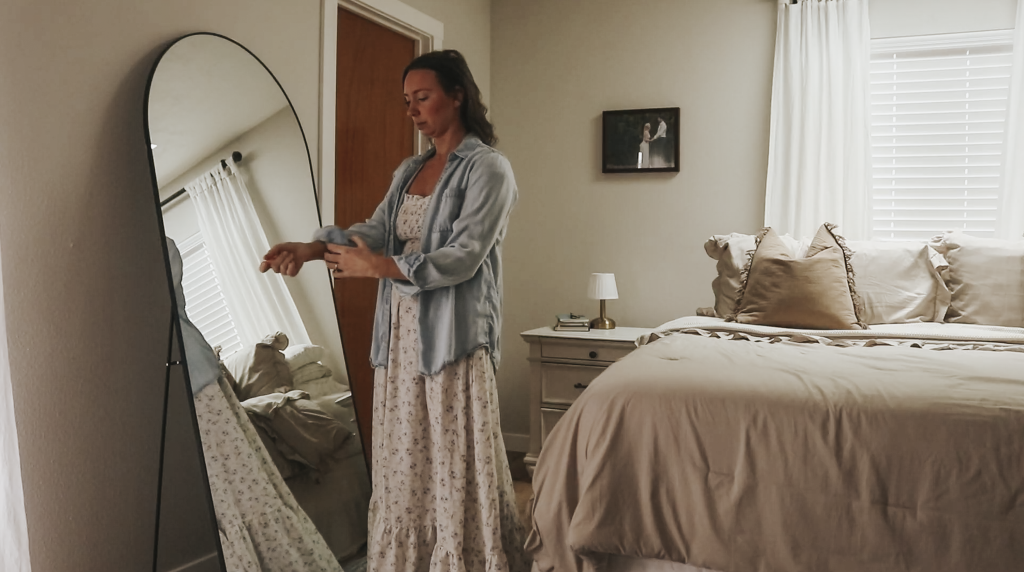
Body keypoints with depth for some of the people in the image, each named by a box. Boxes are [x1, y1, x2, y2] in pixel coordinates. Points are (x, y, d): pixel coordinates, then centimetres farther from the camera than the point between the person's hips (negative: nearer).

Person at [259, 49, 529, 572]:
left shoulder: (487, 168, -6)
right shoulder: (409, 171, 17)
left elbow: (463, 256, -16)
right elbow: (377, 228, 3)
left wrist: (378, 267, -20)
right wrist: (311, 248, -14)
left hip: (452, 336, -7)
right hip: (399, 334, 7)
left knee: (455, 468, -2)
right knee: (402, 467, 11)